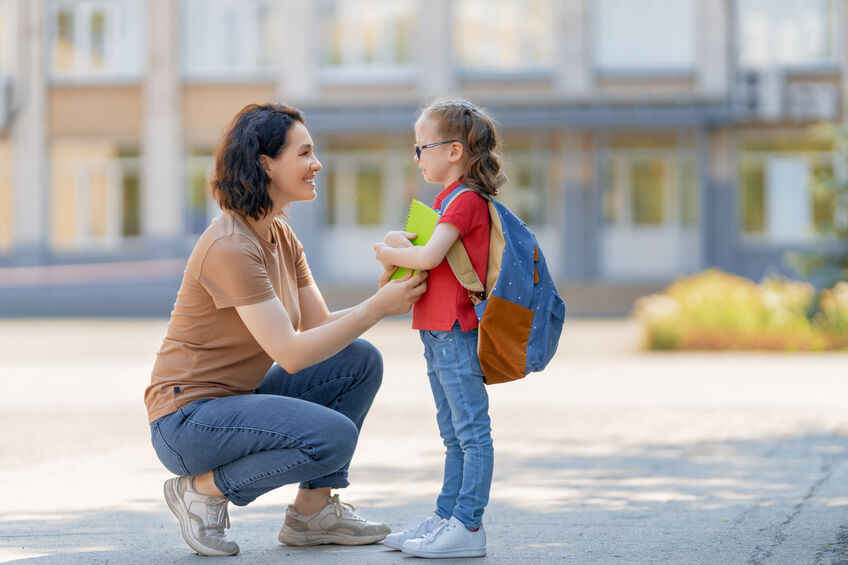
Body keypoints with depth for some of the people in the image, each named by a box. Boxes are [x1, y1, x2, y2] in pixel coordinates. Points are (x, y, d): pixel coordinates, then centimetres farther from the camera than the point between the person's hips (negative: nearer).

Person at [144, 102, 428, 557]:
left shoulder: (281, 238, 9)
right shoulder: (229, 247, -22)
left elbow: (320, 327, 6)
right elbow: (292, 354, -24)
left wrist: (382, 296, -11)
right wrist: (377, 308, -21)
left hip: (237, 399, 10)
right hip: (188, 419, -10)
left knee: (360, 361, 1)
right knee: (333, 437, -26)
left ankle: (313, 511, 6)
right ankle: (204, 489, -6)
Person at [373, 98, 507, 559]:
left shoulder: (466, 200, -13)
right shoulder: (449, 199, 20)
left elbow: (430, 256, -22)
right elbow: (426, 248, 21)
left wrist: (393, 254, -5)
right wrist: (399, 242, 0)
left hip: (456, 332, -11)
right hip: (439, 333, 11)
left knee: (472, 432, -8)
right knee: (454, 435, 15)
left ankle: (468, 525, -9)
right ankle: (446, 515, 20)